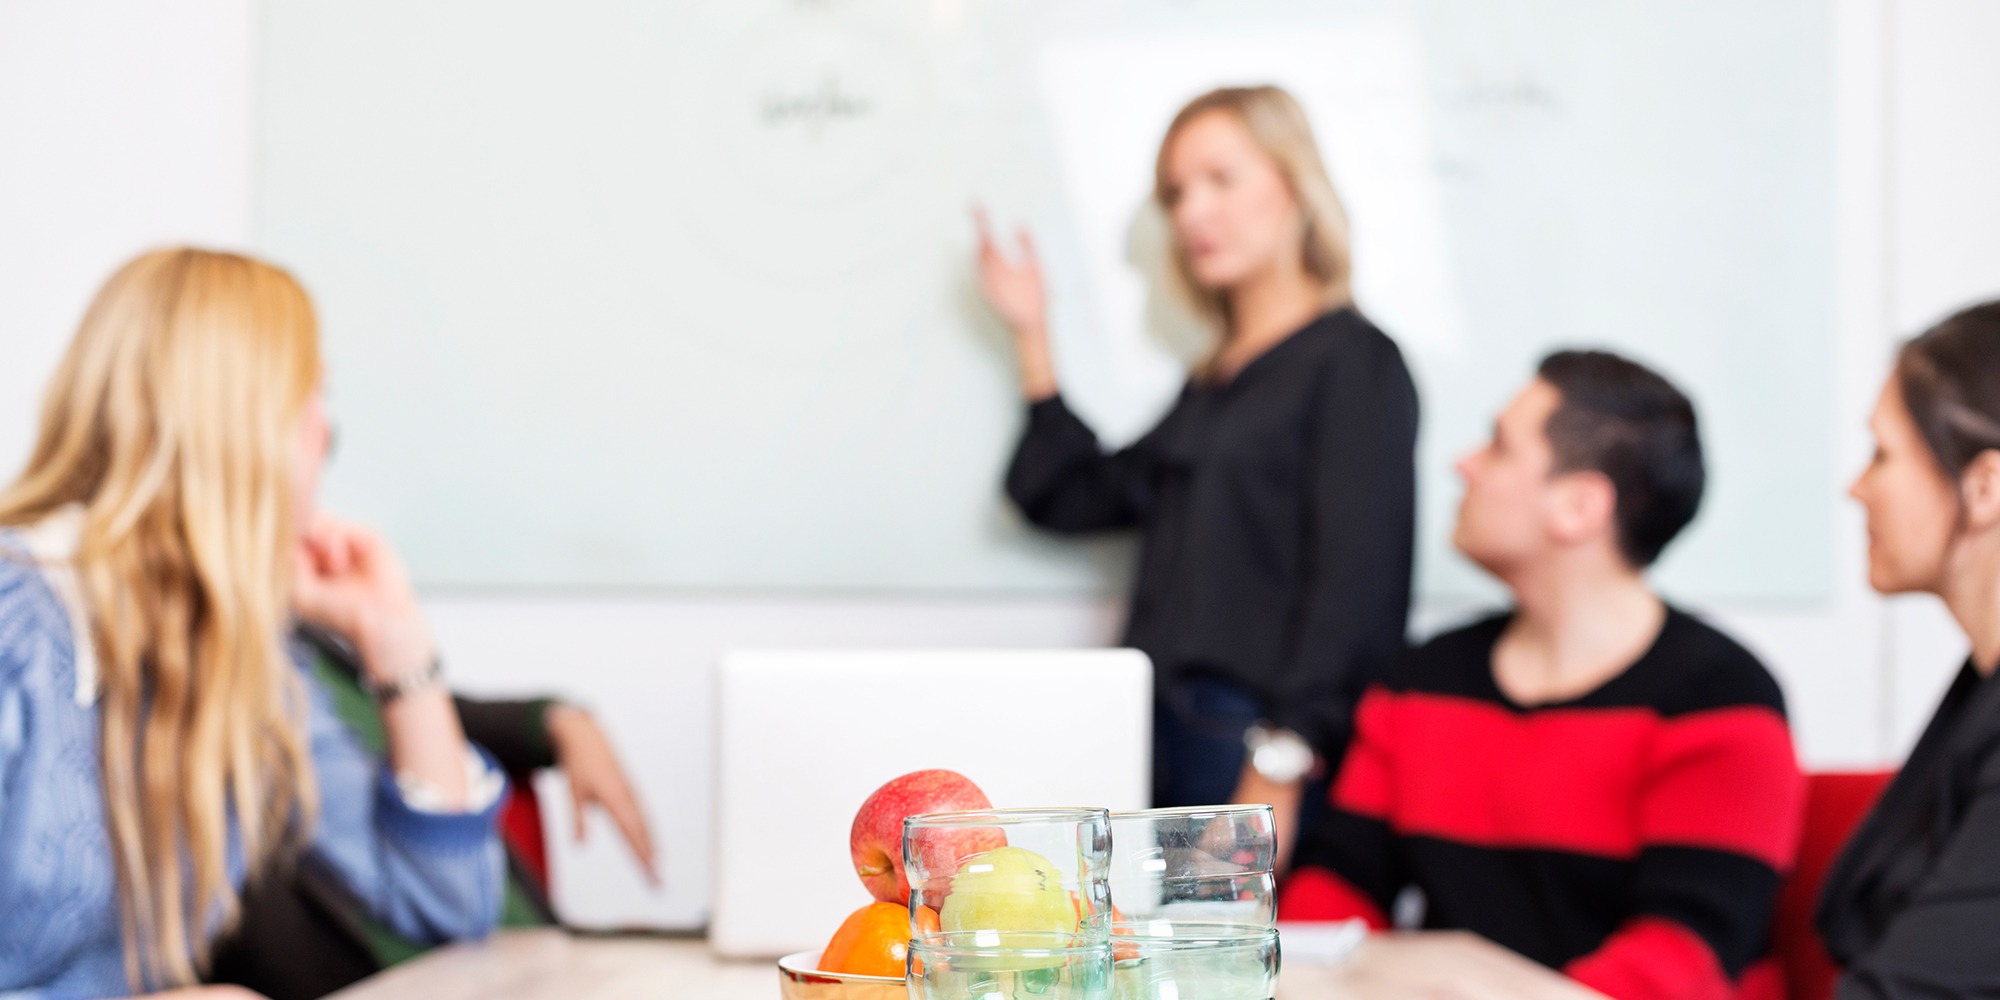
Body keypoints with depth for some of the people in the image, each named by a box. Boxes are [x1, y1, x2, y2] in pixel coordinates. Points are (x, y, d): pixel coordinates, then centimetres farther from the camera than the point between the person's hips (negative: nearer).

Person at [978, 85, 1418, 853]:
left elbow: (1354, 586, -12)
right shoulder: (1211, 382, 21)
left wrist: (1280, 770, -19)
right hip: (1164, 739, 7)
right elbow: (1072, 496, 24)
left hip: (1253, 743, -7)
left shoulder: (1354, 363, -3)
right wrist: (1031, 337, 22)